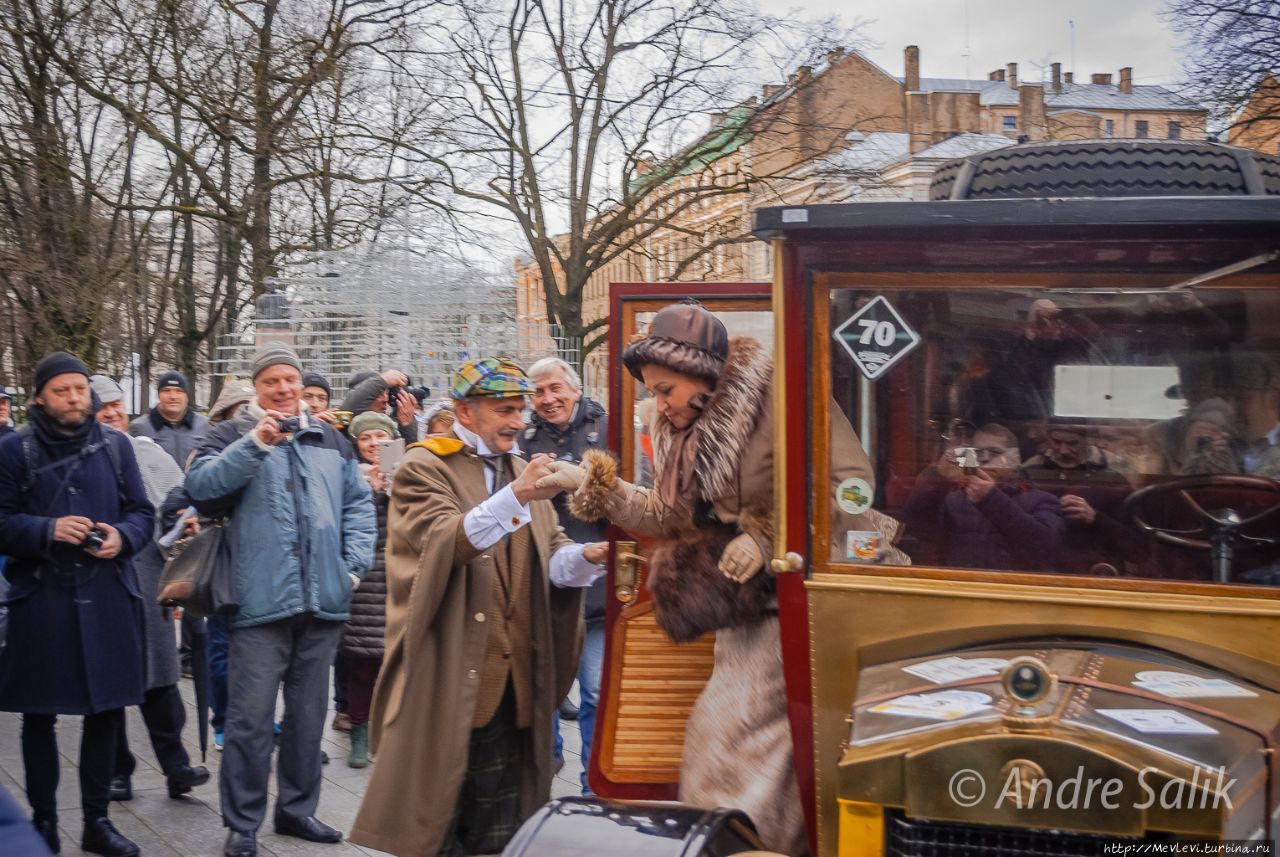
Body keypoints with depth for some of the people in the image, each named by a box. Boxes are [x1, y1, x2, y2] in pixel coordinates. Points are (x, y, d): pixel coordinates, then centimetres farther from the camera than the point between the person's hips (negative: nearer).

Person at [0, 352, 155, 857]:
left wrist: (122, 537, -11)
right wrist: (48, 530, -18)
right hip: (40, 601, -2)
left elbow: (143, 514, 9)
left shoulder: (116, 446, 8)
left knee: (106, 711, 7)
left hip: (107, 600, 2)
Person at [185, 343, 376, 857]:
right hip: (260, 600, -4)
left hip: (323, 602, 4)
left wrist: (355, 564, 4)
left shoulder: (330, 441, 16)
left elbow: (358, 505, 17)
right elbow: (201, 486, -13)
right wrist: (257, 443, -22)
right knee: (251, 716, -4)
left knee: (308, 712, 13)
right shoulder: (234, 437, 4)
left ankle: (297, 808, 27)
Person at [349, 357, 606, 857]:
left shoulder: (522, 472, 15)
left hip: (512, 674, 6)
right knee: (438, 813, 3)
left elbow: (550, 559, 7)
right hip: (448, 676, -6)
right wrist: (516, 496, -36)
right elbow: (446, 541, -23)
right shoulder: (424, 469, -5)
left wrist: (587, 556, -15)